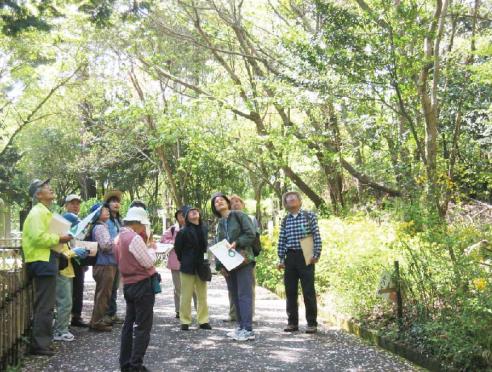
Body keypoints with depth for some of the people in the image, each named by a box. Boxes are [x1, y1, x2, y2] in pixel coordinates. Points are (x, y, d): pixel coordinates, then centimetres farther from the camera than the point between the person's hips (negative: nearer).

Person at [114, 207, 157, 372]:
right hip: (142, 285, -9)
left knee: (129, 323, 13)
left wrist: (146, 249, 11)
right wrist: (152, 249, 2)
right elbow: (148, 262, -15)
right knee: (143, 326, -4)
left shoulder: (119, 238, 10)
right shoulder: (135, 238, -18)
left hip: (128, 284, 9)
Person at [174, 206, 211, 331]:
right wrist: (184, 261, 4)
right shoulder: (183, 232, -12)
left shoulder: (204, 229, 2)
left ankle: (203, 321, 18)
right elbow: (178, 249, -4)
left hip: (201, 267, 5)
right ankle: (185, 322, 11)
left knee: (202, 296, 9)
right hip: (187, 268, -5)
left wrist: (202, 259, 12)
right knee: (186, 296, 2)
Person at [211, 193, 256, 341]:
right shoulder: (220, 224, 17)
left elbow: (251, 234, -8)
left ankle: (248, 329, -11)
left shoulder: (239, 215, -1)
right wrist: (220, 265, 5)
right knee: (235, 296, 8)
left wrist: (236, 243, -18)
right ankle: (241, 326, 14)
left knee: (244, 295, -10)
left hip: (243, 261, -7)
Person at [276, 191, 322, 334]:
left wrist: (316, 254, -8)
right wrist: (281, 259, 5)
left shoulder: (310, 216, 1)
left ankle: (312, 323, 5)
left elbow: (317, 236, -2)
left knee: (308, 291, -3)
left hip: (305, 256, -4)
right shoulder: (285, 220, 11)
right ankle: (292, 322, 15)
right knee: (290, 291, 6)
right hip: (290, 257, 4)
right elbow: (281, 240, 10)